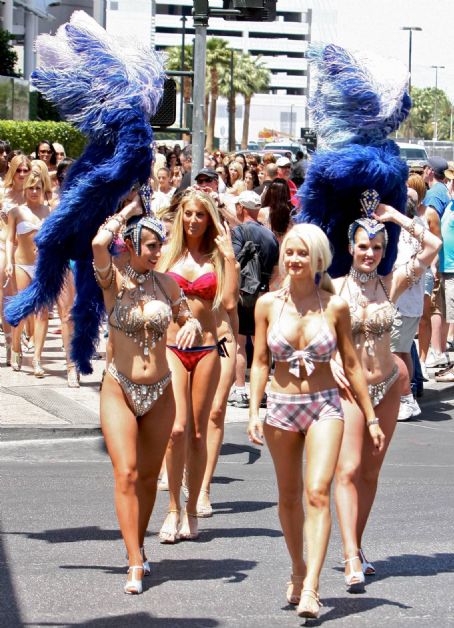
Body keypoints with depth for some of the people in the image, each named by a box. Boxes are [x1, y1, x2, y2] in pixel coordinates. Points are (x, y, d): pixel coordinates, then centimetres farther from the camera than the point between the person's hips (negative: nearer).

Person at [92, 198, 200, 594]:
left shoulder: (166, 283, 2)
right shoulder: (114, 281, -8)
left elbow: (187, 319, 13)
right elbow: (99, 243, -27)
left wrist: (191, 325, -12)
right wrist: (127, 212, -12)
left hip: (160, 392, 3)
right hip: (119, 390, -3)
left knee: (149, 475, 12)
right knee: (126, 474, -10)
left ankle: (138, 548, 29)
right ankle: (135, 565, -10)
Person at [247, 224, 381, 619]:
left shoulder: (334, 306, -3)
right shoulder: (268, 304, 0)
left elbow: (351, 364, 3)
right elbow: (260, 362, 5)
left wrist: (371, 418, 6)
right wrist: (254, 412, -4)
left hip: (325, 406, -2)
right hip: (282, 406, 2)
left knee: (317, 493, -15)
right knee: (289, 498, 12)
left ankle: (311, 587, -20)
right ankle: (298, 571, 32)